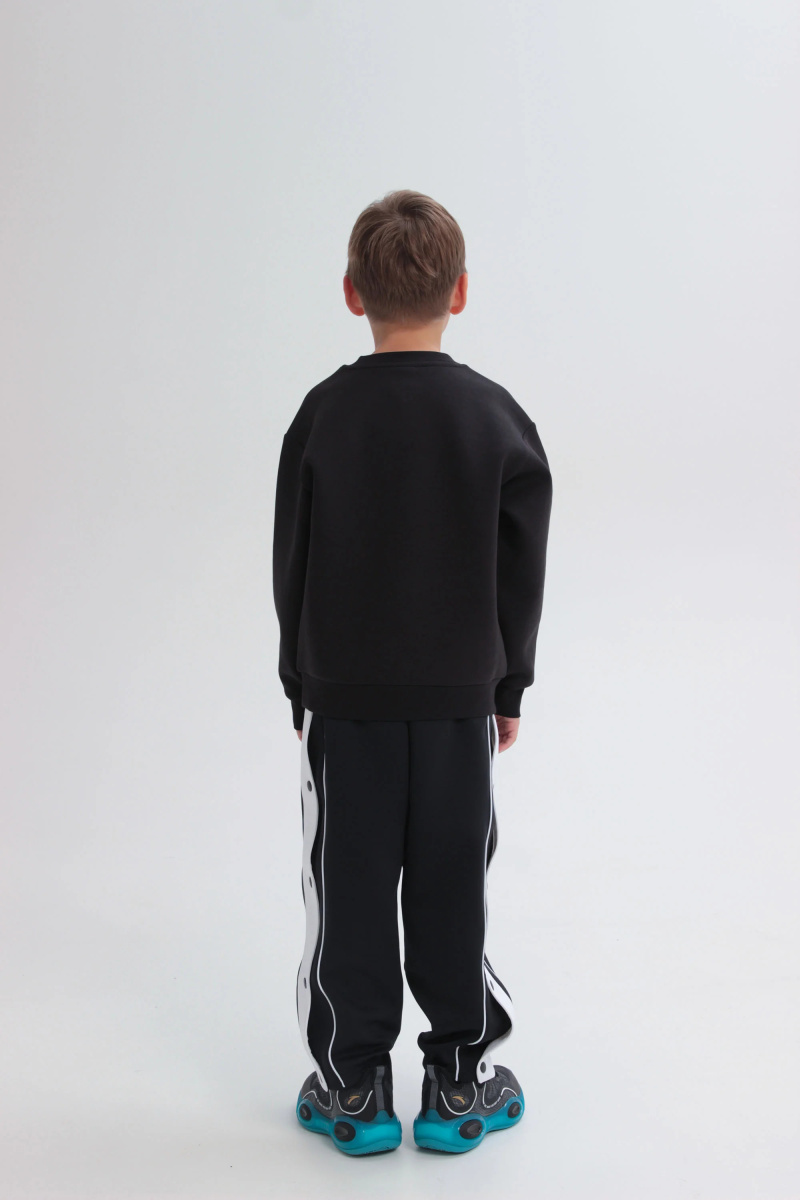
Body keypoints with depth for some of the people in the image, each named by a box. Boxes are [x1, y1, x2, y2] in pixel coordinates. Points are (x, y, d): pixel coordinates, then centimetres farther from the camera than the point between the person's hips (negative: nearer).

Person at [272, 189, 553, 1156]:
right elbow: (522, 575, 0)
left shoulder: (324, 415, -7)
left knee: (349, 892, 9)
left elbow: (292, 567, -1)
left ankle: (353, 1090, 20)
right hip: (461, 697, 1)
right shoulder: (499, 419, -4)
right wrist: (508, 686, 10)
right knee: (450, 889, 11)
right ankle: (460, 1086, 22)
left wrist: (301, 682, 10)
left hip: (344, 696, -1)